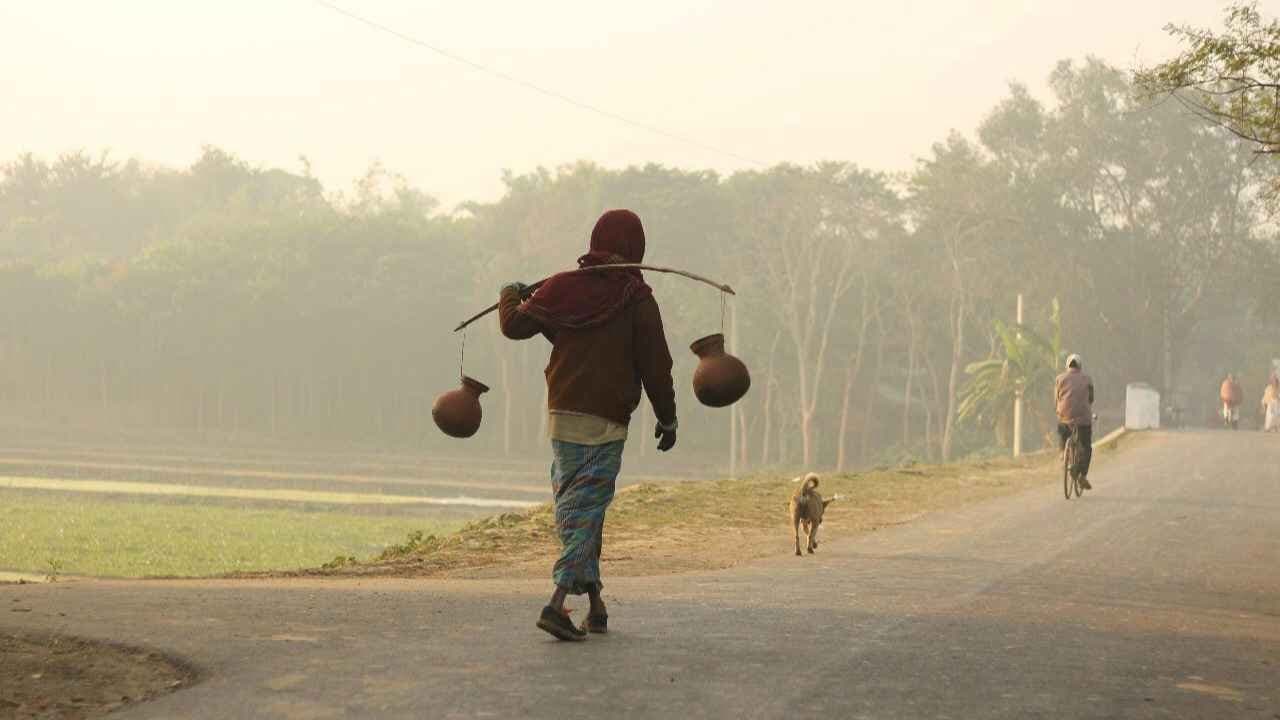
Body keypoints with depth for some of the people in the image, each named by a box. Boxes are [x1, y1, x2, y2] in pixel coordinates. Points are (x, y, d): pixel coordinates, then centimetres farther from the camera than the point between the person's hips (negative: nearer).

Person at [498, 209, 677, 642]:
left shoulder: (564, 287, 3)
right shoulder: (638, 298, -6)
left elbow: (516, 325, 8)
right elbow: (656, 366, -5)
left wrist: (509, 296, 29)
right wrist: (667, 418, 7)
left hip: (562, 413, 4)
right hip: (607, 422, -4)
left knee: (572, 507, 15)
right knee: (587, 508, -5)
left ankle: (595, 603, 18)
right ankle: (558, 602, -20)